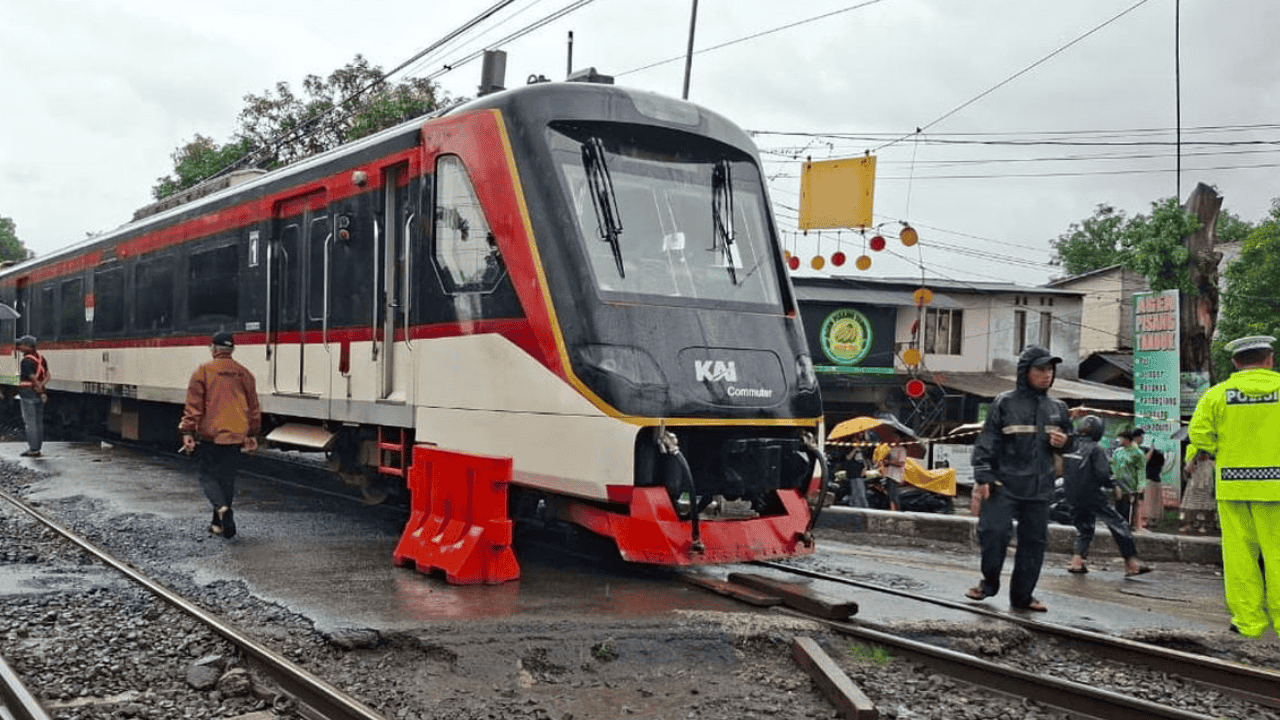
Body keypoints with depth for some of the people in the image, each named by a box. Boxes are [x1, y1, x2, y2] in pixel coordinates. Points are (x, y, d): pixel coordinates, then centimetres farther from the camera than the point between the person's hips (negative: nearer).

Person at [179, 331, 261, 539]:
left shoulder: (202, 372, -5)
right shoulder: (244, 374, 7)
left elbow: (193, 405, -8)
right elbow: (253, 407, 13)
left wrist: (187, 432, -4)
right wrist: (251, 434, 22)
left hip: (209, 434, -3)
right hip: (235, 435, 3)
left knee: (208, 475, 5)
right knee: (227, 478, 11)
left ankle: (221, 508, -20)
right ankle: (219, 523, 15)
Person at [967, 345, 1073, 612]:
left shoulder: (1057, 408, 12)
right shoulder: (1005, 403, -2)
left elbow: (1066, 438, 25)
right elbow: (986, 442, -4)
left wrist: (1064, 442, -1)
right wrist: (983, 477, -13)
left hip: (1039, 488, 5)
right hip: (1004, 483, -5)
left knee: (1035, 540, 6)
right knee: (994, 530, -16)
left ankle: (1022, 595, 18)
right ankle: (989, 581, 9)